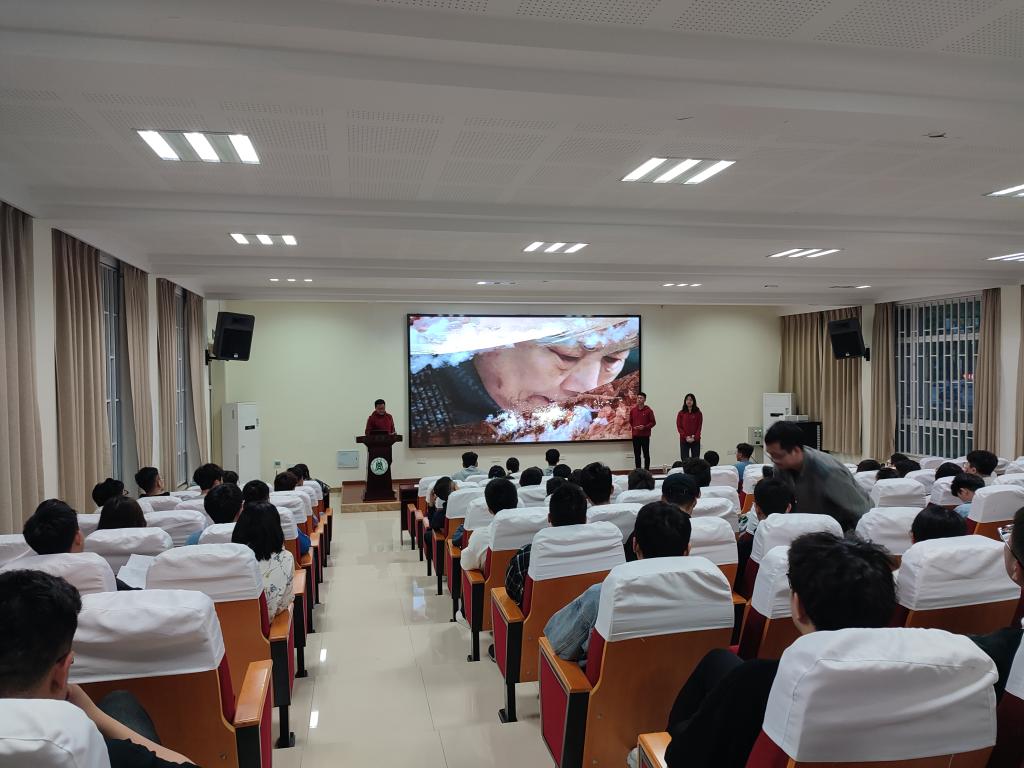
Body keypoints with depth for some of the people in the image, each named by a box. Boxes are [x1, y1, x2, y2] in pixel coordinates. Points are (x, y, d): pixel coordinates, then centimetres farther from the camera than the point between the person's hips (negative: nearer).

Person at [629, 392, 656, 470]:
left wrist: (645, 427, -14)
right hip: (635, 436, 4)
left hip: (645, 436, -3)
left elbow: (653, 422, -1)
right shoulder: (633, 410, 8)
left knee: (646, 454, 1)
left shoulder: (648, 410, -3)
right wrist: (631, 426, -4)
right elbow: (630, 421, 17)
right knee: (637, 455, 7)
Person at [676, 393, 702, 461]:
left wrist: (694, 437, -13)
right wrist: (686, 437, -12)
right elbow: (679, 427, 0)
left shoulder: (698, 413, 3)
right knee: (685, 460, -1)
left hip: (695, 440, 0)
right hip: (684, 440, 0)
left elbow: (699, 427, -1)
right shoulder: (681, 413, 4)